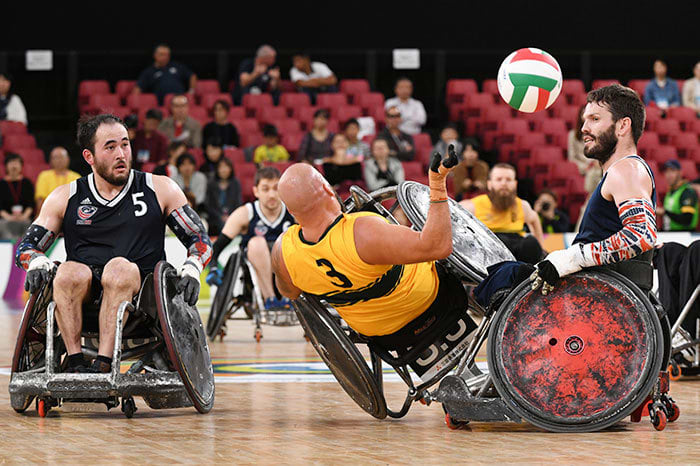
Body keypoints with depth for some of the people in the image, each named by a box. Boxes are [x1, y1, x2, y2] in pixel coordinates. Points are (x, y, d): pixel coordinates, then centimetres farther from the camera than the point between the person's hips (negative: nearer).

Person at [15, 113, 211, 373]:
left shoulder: (160, 190, 11)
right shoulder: (65, 198, 13)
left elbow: (200, 240, 14)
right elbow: (26, 246, 16)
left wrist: (191, 271, -7)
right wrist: (37, 262, -8)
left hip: (139, 294, -1)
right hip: (82, 295, 1)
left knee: (119, 267, -34)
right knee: (70, 272, -32)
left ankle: (103, 363, -41)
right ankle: (74, 361, -34)